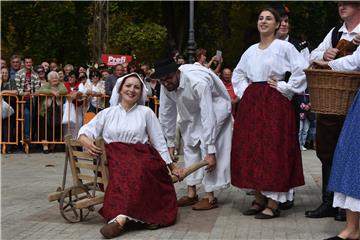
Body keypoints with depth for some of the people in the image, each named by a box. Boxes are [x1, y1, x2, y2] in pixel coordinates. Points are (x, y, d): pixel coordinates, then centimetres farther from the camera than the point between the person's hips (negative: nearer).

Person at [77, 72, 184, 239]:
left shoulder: (146, 112, 13)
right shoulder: (108, 113, 16)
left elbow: (159, 141, 15)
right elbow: (85, 131, 10)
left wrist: (172, 166, 14)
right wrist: (86, 141, -14)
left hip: (140, 156, -1)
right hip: (115, 158, 2)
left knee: (137, 170, -37)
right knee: (125, 170, -36)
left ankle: (120, 218, -49)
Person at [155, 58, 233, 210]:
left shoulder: (197, 81, -40)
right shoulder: (166, 85, -19)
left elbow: (208, 118, -42)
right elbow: (166, 114, -6)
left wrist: (210, 152, -42)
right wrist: (170, 143, -2)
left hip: (215, 106, -7)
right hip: (193, 110, 7)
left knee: (206, 146, -16)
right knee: (190, 146, 4)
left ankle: (210, 196, -9)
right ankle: (191, 193, 13)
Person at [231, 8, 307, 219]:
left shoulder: (284, 47, -4)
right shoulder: (251, 50, 13)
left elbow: (302, 70, -13)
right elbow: (238, 74, 27)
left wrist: (284, 87, -11)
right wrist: (245, 92, 13)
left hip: (275, 104, -6)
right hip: (251, 104, 7)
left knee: (273, 151, -7)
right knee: (252, 150, 6)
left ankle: (273, 204, -4)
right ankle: (259, 199, 16)